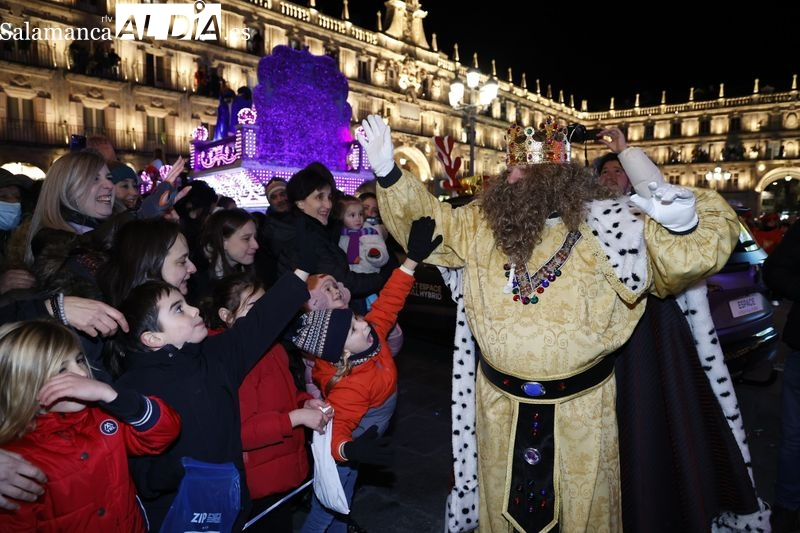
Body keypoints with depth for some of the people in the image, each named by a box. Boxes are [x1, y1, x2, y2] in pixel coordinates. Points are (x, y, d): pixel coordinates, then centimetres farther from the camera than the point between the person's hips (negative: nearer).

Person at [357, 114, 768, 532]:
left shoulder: (605, 228, -12)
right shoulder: (481, 224, -2)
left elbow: (696, 252, -12)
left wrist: (683, 223, -36)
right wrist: (388, 171, -3)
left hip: (580, 404, -2)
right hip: (500, 401, 3)